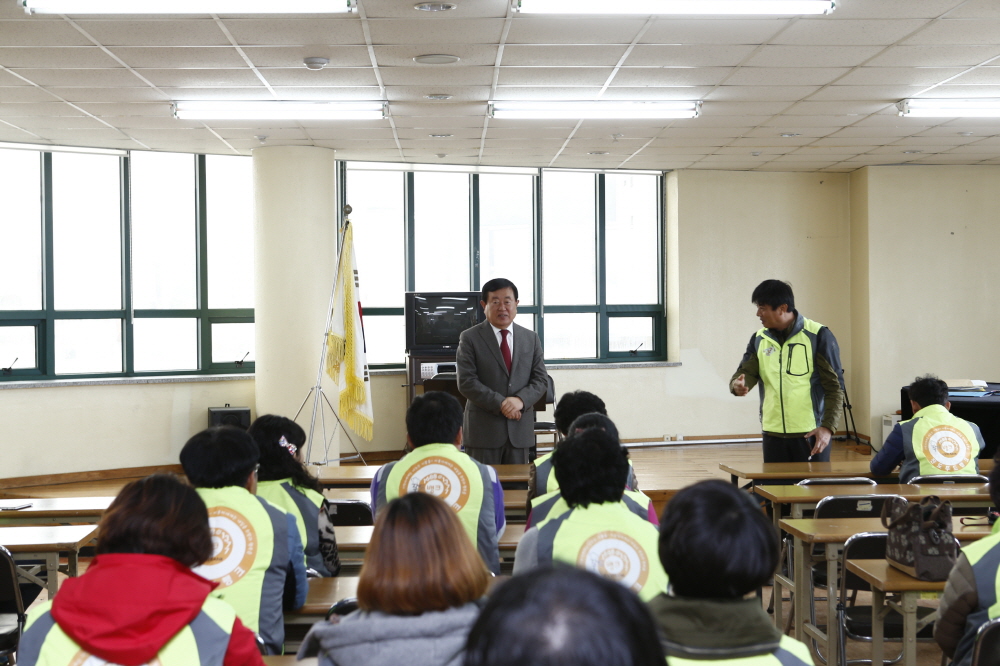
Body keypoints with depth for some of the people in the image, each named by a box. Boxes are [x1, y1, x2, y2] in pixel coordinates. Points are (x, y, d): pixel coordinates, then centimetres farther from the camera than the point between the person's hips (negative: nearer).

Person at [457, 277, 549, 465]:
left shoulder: (530, 338, 11)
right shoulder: (470, 338, 0)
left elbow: (541, 379, 7)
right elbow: (466, 382, -8)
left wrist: (521, 400, -12)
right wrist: (500, 404, -16)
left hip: (520, 429, 3)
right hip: (484, 428, -3)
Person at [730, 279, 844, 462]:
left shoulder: (818, 336, -7)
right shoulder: (759, 339, 9)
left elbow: (834, 386, -7)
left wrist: (828, 427, -17)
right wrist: (738, 384, -20)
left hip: (811, 434, -4)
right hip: (773, 435, 5)